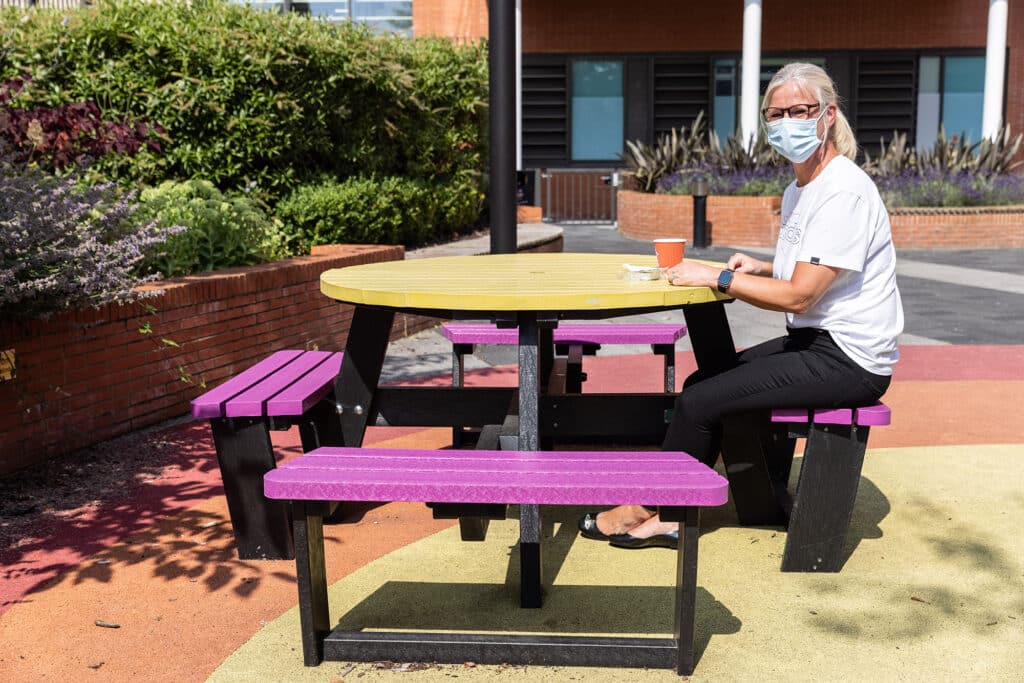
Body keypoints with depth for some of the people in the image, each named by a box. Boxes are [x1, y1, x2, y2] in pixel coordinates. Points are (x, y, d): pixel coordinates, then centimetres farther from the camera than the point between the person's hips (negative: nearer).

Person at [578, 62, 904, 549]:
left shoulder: (844, 191, -19)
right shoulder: (798, 190, 13)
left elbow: (799, 295, -23)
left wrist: (716, 277, -18)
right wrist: (763, 268, 6)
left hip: (847, 360, -10)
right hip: (817, 343, 10)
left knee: (700, 401, -13)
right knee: (702, 383, 8)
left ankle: (646, 509, 7)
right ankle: (668, 518, 10)